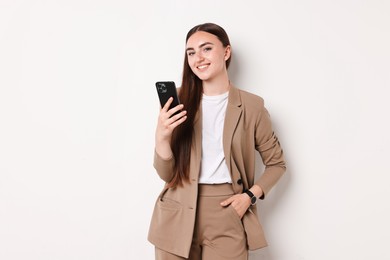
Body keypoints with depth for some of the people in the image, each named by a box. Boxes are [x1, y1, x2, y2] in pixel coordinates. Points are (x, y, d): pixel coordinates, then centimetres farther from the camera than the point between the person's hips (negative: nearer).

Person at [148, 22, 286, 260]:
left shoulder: (251, 106, -4)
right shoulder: (180, 101, -1)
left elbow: (276, 162, 8)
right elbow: (167, 174, -1)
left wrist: (250, 195, -6)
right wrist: (162, 136, -19)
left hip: (227, 215, -1)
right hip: (178, 216, 2)